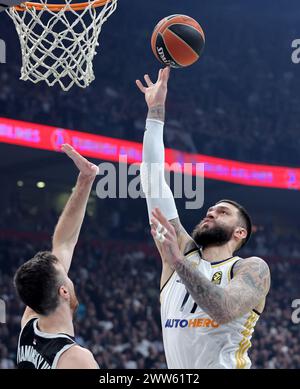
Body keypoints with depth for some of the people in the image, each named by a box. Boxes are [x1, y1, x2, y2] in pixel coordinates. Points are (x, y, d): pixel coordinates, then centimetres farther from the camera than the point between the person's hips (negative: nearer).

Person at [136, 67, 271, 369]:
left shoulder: (252, 268, 0)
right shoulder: (183, 252, 12)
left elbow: (225, 310, -21)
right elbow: (153, 181, 9)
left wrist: (178, 262, -24)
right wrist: (156, 112, 8)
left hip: (226, 364, -5)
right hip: (178, 369, 5)